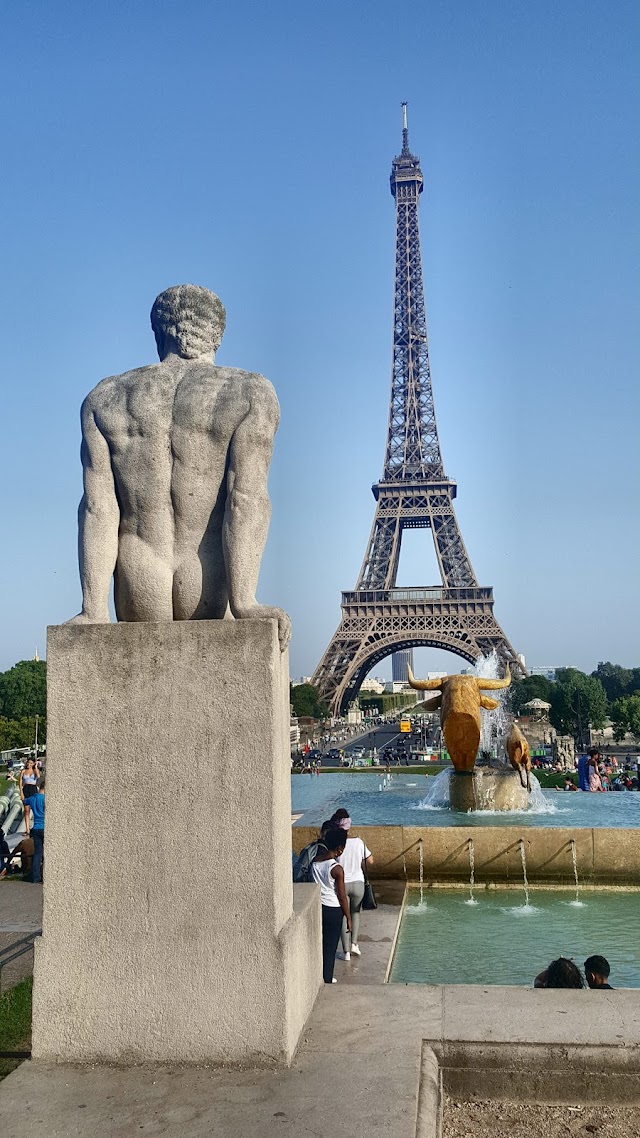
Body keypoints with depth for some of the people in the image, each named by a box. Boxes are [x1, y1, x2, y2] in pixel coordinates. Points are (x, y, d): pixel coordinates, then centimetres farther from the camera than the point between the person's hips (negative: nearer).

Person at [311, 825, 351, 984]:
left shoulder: (315, 860, -6)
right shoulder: (337, 869, -22)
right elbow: (342, 897, -15)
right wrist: (348, 918, -4)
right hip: (333, 911, -6)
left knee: (320, 943, 19)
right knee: (330, 948, 7)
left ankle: (321, 977, 31)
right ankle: (327, 981, 16)